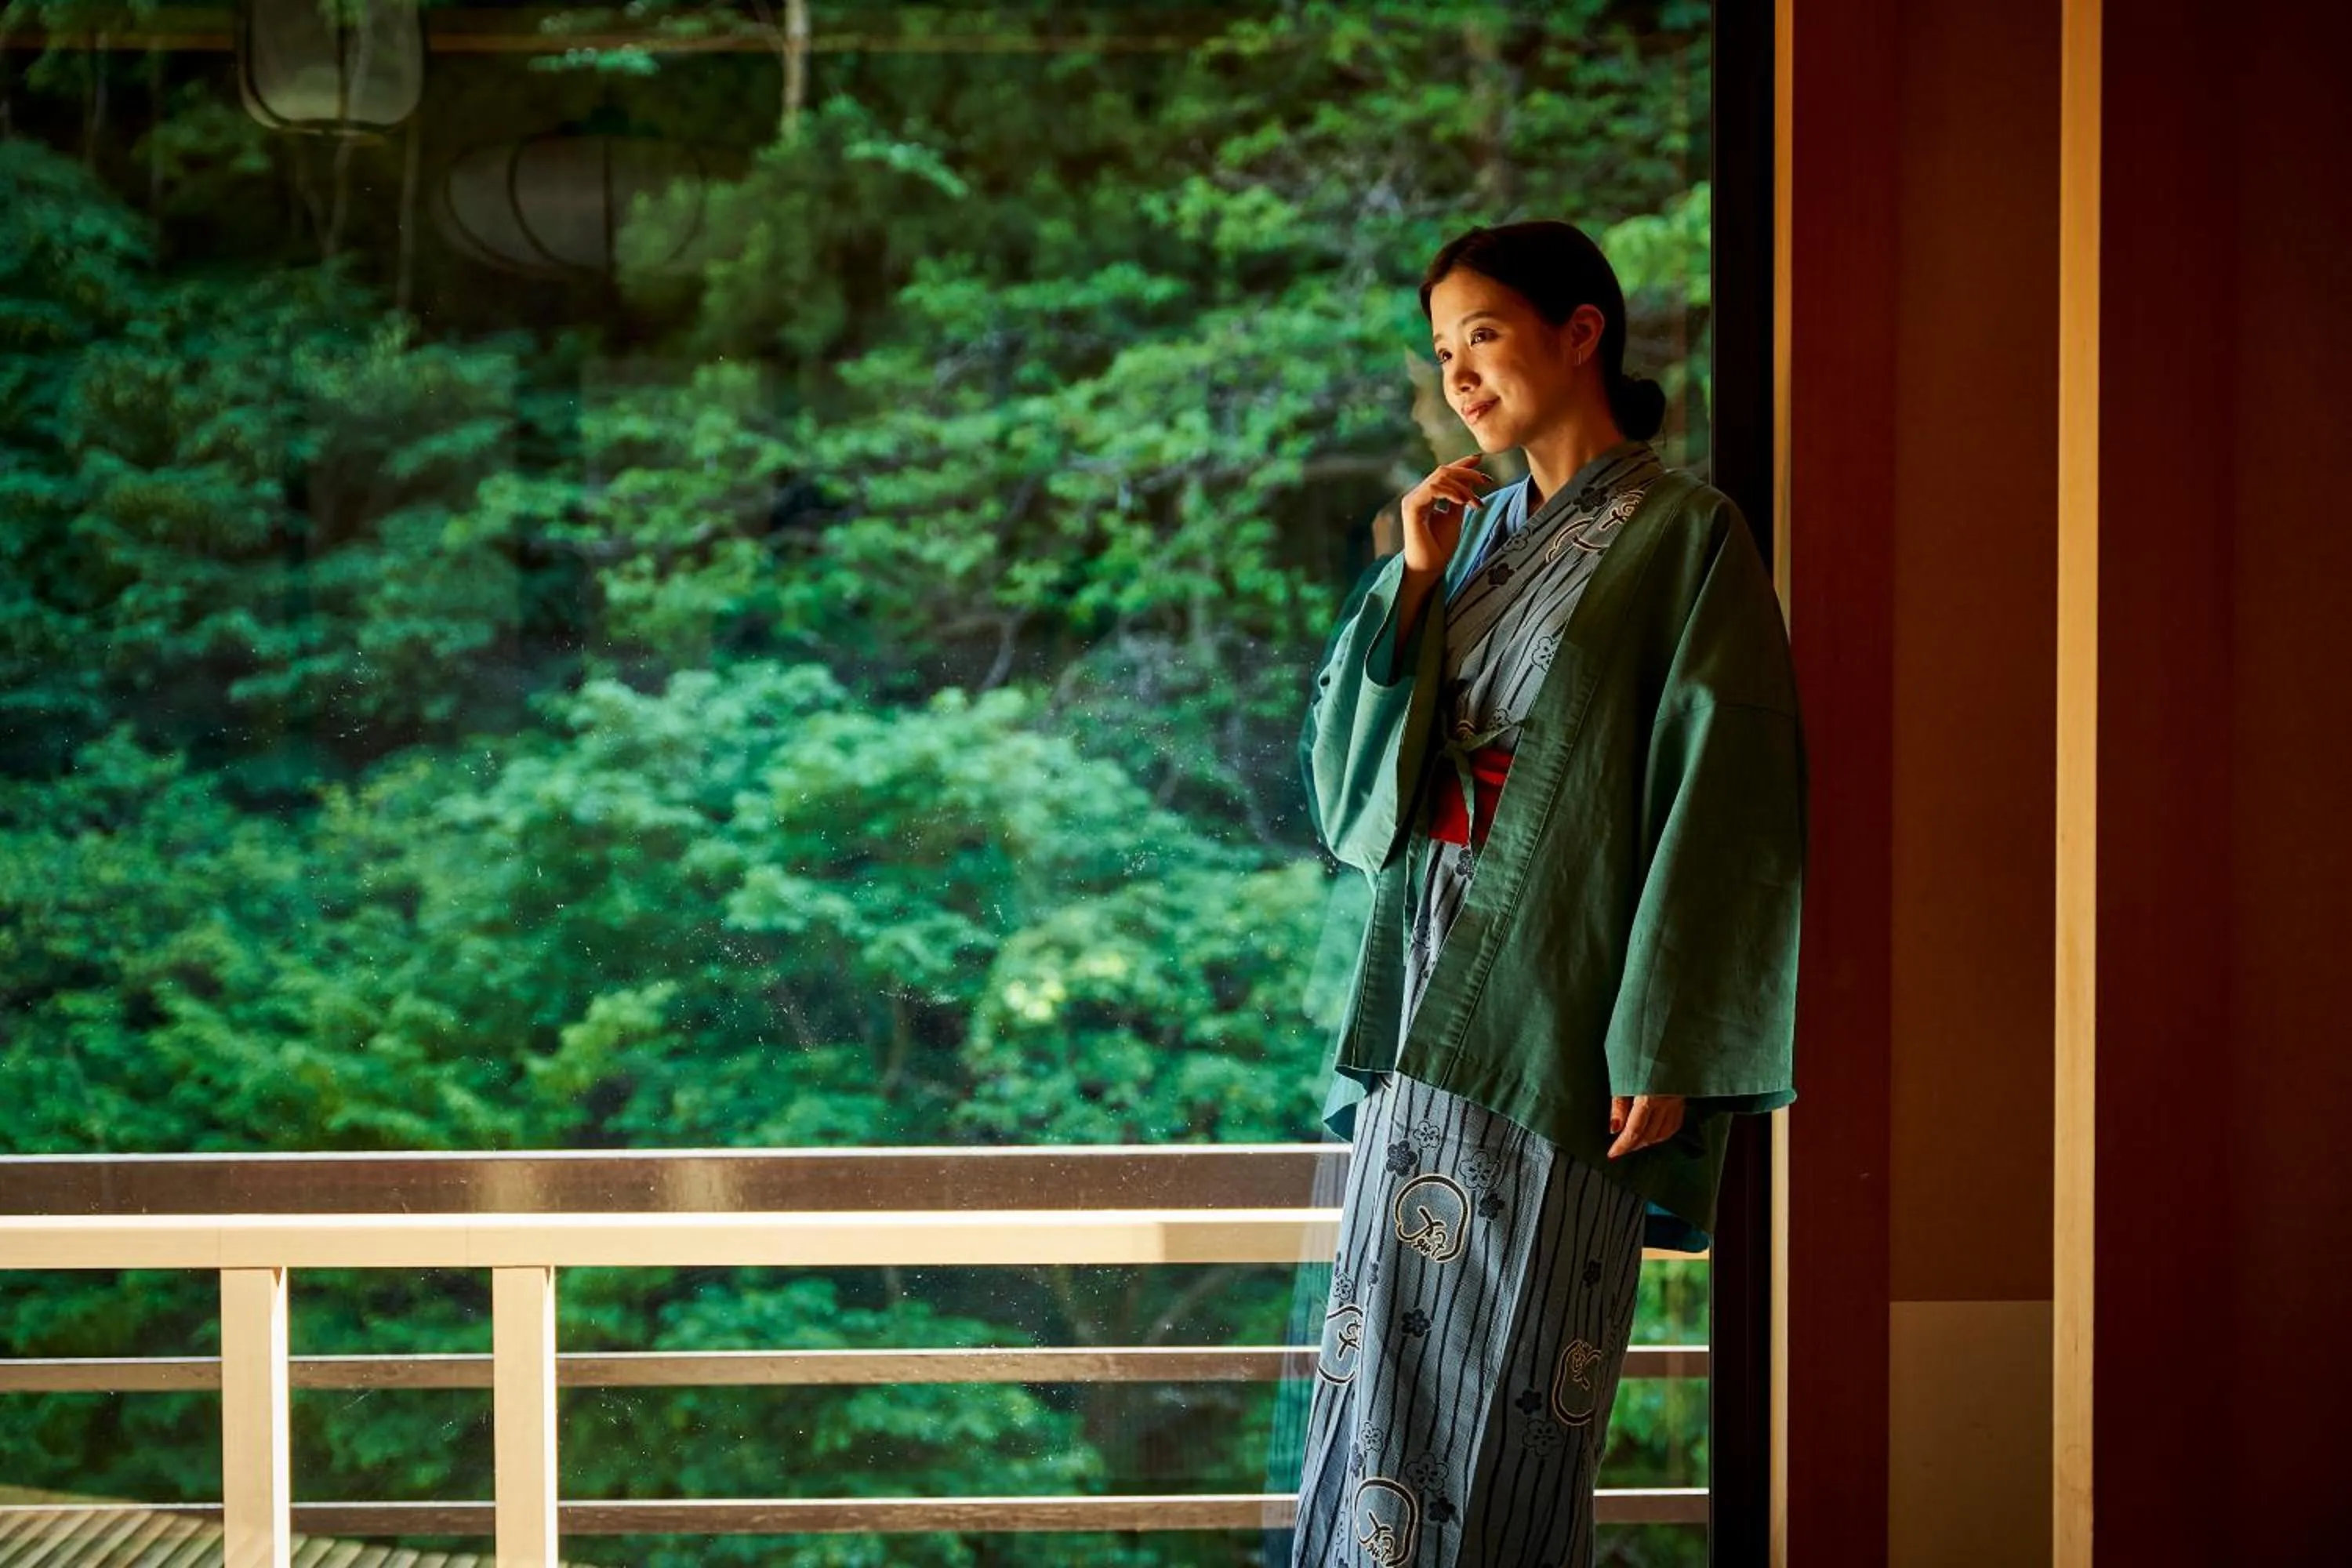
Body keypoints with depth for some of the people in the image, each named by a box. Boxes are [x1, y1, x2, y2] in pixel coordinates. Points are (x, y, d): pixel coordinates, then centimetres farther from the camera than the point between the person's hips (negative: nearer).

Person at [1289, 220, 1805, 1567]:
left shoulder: (1687, 537, -5)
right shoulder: (1476, 524, 15)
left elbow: (1720, 799, -11)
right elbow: (1347, 762, 12)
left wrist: (1668, 1050, -16)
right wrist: (1414, 582, -1)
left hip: (1558, 1008, -6)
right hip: (1428, 995, 6)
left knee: (1515, 1367, -3)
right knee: (1393, 1338, 7)